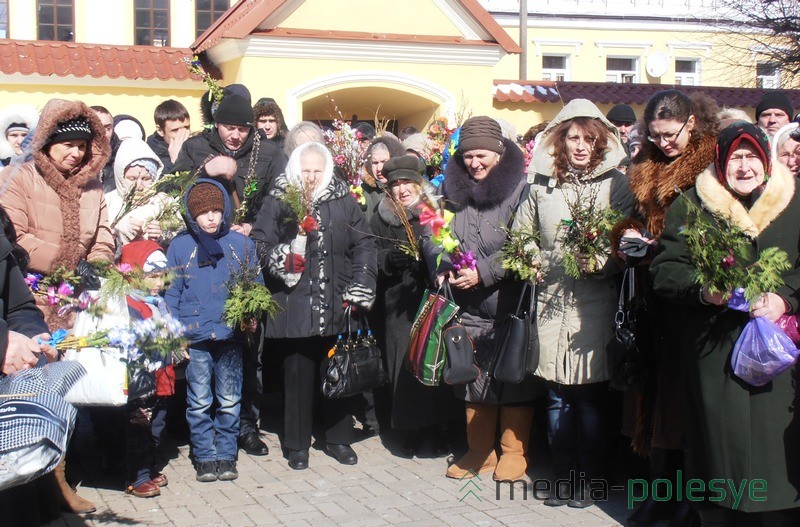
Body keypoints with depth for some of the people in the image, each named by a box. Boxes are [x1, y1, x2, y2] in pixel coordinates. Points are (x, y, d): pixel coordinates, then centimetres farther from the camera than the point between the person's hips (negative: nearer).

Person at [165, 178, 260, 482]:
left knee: (230, 401, 6)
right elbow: (171, 295, 5)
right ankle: (205, 457, 15)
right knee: (199, 402, 5)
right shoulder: (179, 247, 4)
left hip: (231, 335, 1)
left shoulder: (241, 244, 5)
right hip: (195, 336, 0)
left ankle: (226, 455, 17)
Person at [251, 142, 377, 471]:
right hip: (294, 305, -2)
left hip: (337, 307, 2)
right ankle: (298, 444, 19)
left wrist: (360, 289, 0)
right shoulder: (278, 201, 1)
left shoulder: (343, 200, 6)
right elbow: (259, 243, -1)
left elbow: (364, 244, 8)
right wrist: (282, 260, -19)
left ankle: (339, 438, 26)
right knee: (298, 374, 4)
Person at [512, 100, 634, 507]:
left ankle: (588, 478, 16)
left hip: (595, 303, -3)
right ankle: (562, 476, 21)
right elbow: (520, 237, 15)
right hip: (551, 302, 3)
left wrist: (600, 262, -21)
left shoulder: (616, 184, 1)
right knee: (557, 395, 8)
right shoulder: (541, 186, 10)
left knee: (591, 396, 2)